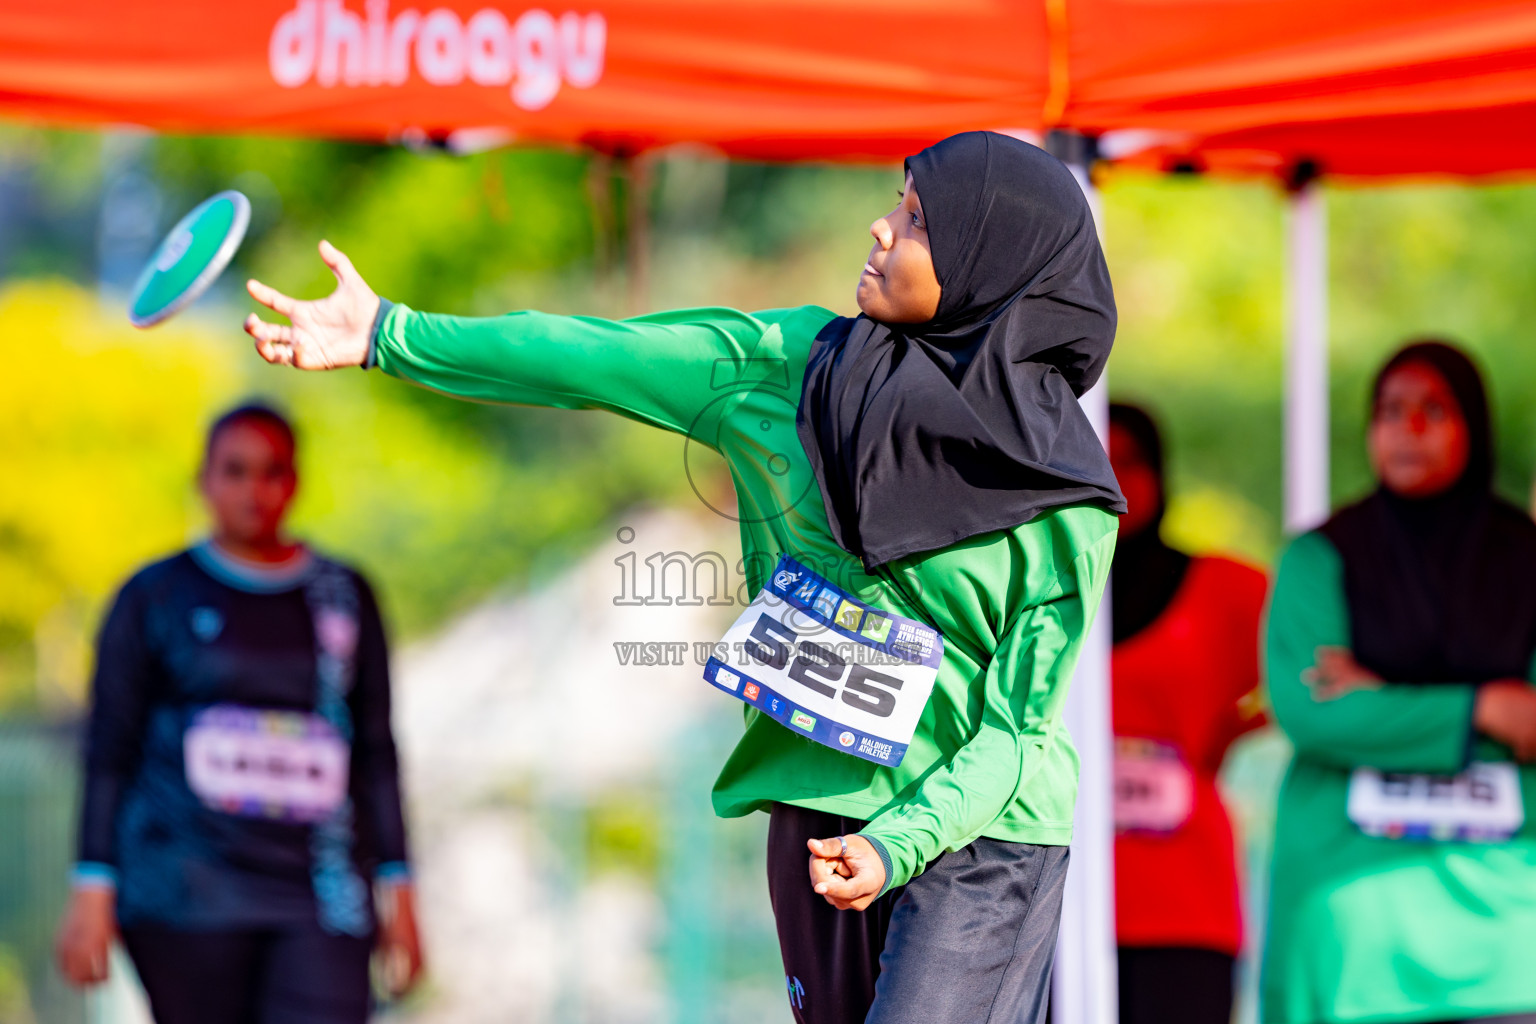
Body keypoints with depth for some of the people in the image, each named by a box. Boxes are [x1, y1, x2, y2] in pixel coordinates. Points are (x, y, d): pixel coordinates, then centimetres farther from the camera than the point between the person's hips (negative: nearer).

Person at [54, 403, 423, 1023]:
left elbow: (375, 752, 15)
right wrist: (93, 892, -2)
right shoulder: (155, 597, 7)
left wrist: (397, 887, 9)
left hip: (317, 897, 1)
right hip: (186, 897, -1)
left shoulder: (345, 599, 13)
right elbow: (109, 752, 5)